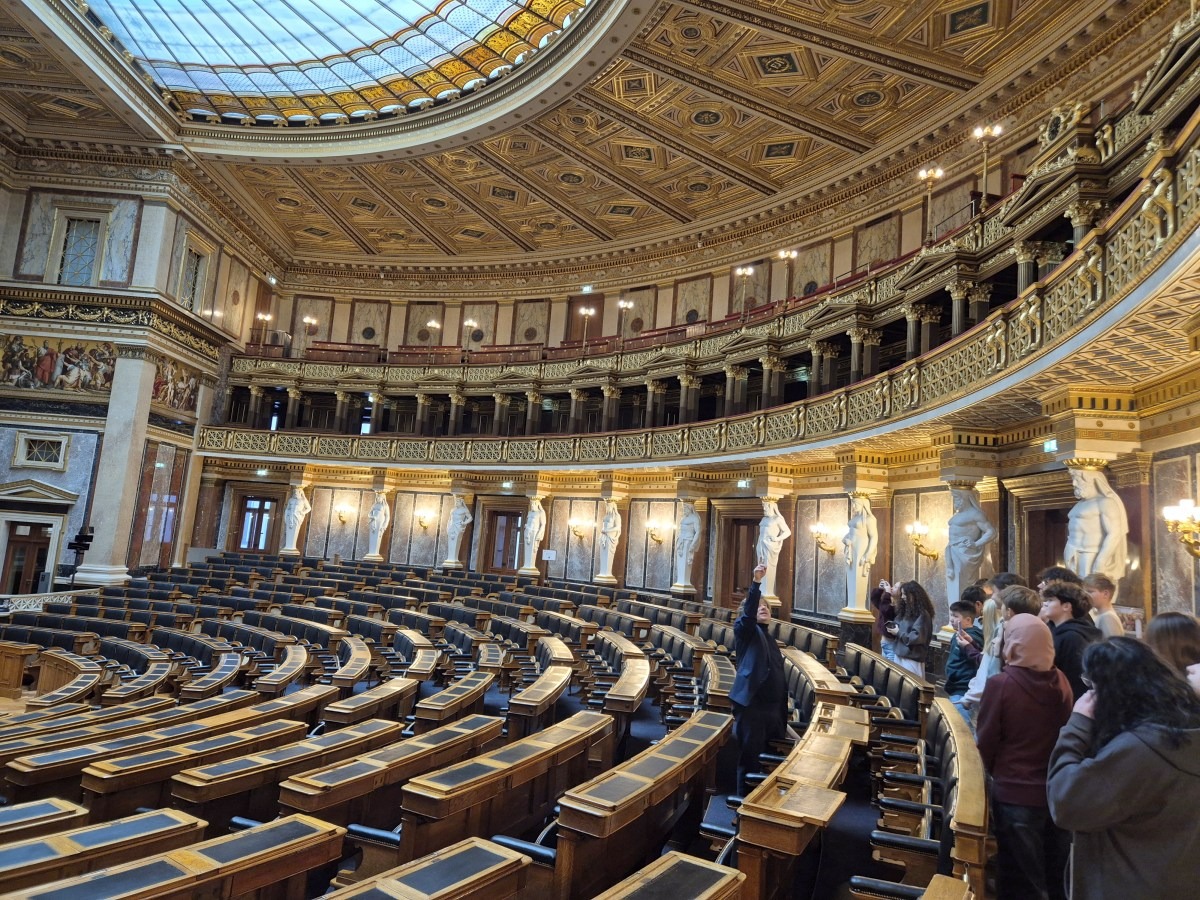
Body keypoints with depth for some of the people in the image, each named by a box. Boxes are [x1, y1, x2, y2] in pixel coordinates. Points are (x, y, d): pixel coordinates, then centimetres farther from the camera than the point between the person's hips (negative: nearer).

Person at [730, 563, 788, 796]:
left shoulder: (770, 640, 20)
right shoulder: (745, 631, 3)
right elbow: (748, 613, -20)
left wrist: (783, 714, 19)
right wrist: (756, 583, -32)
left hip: (773, 707, 6)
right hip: (751, 705, -6)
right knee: (750, 759, -2)